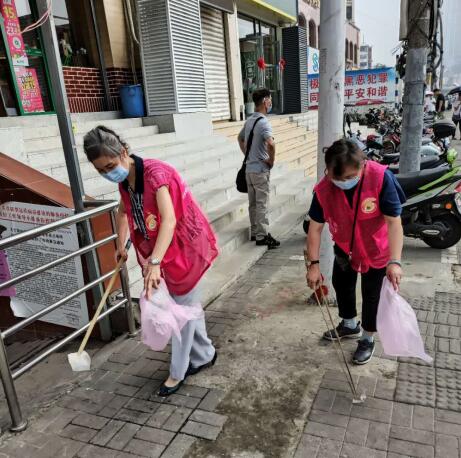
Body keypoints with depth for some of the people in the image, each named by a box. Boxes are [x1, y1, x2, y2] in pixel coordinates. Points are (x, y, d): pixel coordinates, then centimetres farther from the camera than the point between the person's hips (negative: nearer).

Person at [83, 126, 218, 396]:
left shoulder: (155, 173, -28)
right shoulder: (124, 180, -2)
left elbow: (169, 220, -40)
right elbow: (123, 211, 18)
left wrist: (154, 263, -49)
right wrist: (121, 246, 23)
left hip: (186, 247, -8)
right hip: (163, 250, 8)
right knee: (185, 306, 18)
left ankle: (178, 372, 23)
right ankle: (204, 355, 37)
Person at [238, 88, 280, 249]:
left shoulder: (249, 120, 10)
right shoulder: (263, 122, -16)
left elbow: (240, 138, 27)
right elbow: (271, 143, -32)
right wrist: (271, 160, -17)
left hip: (249, 168, 8)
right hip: (260, 169, -8)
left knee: (253, 203, 14)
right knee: (262, 204, -2)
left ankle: (255, 232, 23)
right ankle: (262, 236, 3)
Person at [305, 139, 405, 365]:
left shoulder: (381, 177, -33)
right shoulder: (323, 189, -24)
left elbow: (394, 221, -30)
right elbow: (315, 227, -16)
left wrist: (394, 262, -37)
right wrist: (313, 264, -17)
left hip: (377, 250, -3)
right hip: (345, 247, 4)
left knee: (371, 295, 9)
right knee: (341, 284, 20)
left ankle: (367, 340, 34)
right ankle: (350, 325, 48)